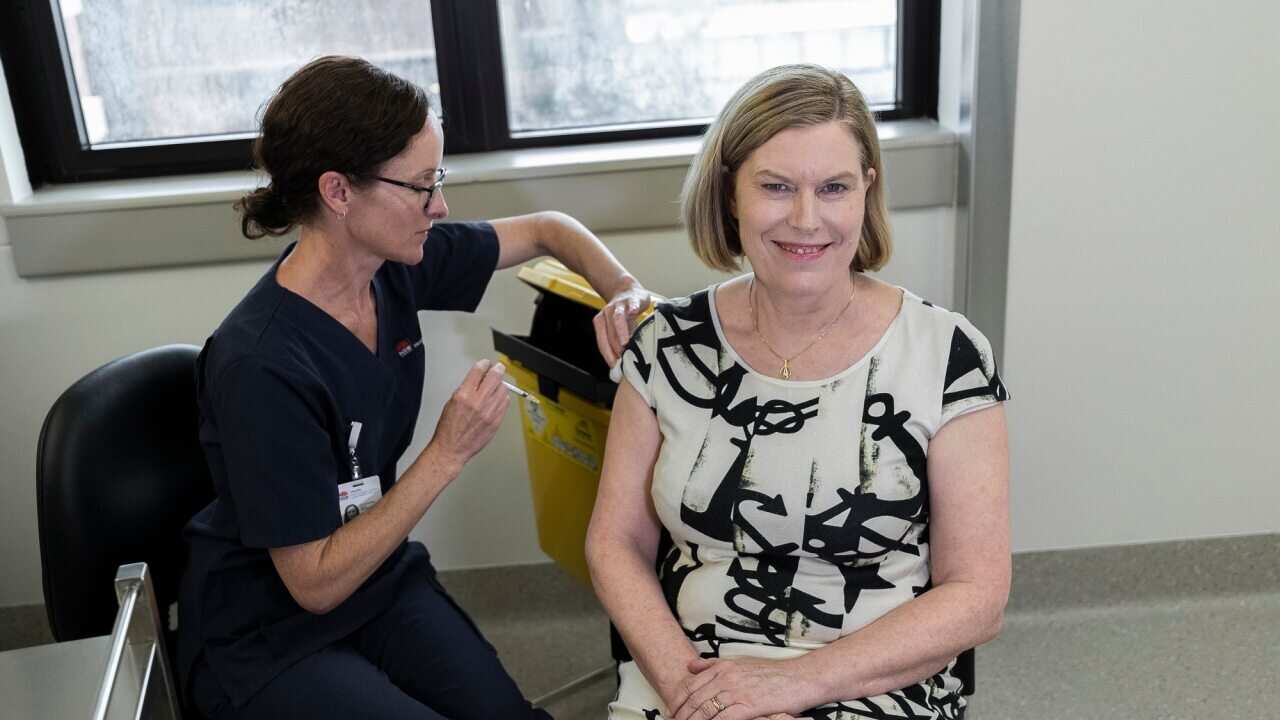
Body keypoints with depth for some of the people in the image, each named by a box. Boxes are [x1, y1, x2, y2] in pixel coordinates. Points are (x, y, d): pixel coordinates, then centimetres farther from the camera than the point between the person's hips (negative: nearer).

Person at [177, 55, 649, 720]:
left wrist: (625, 291, -12)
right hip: (266, 640, -5)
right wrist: (449, 453, -25)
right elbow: (316, 584, -22)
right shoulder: (262, 366, -29)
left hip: (384, 584, 6)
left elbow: (547, 229, 7)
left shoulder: (397, 265, -10)